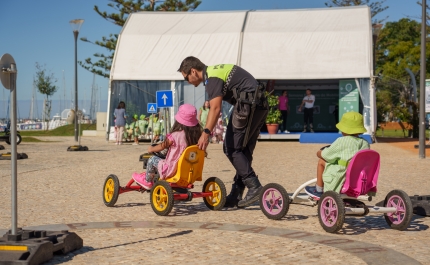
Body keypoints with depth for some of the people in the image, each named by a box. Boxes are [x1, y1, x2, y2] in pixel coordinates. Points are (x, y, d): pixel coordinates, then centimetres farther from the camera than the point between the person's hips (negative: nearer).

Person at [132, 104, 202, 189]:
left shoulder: (175, 136, -20)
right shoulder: (196, 136, -7)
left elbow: (162, 147, -3)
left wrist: (151, 149, 16)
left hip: (172, 170, -6)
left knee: (152, 159, 15)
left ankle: (147, 181, 31)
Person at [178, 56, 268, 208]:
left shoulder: (212, 78, -11)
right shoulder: (215, 71, 21)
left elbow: (215, 109, -24)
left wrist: (206, 133, -29)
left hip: (247, 105, -10)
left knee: (231, 148, -8)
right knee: (244, 151, 10)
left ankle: (254, 186, -13)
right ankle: (236, 196, 12)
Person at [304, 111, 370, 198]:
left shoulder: (341, 141, -11)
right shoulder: (365, 143, 4)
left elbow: (323, 155, -4)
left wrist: (319, 153, 22)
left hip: (342, 180, -6)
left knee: (321, 161, 11)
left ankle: (319, 190, 21)